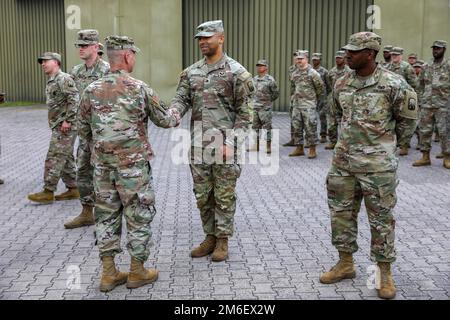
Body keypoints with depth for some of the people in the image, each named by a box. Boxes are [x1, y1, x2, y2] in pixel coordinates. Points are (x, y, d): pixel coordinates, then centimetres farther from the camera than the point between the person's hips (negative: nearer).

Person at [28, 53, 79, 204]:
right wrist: (56, 123, 17)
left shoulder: (64, 79, -11)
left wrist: (67, 120, -23)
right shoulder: (51, 82, 19)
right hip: (58, 127, 10)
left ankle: (48, 192, -4)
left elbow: (74, 99, -21)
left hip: (65, 127, -10)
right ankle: (73, 188, 18)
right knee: (65, 158, 12)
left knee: (54, 158, -8)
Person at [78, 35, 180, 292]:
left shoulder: (92, 90, 1)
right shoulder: (140, 89, -10)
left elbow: (83, 129, 10)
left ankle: (109, 273, 17)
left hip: (103, 165, 5)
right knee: (139, 216, 7)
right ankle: (137, 272, 16)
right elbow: (162, 120, 2)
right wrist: (176, 118, 24)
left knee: (107, 215, 12)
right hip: (133, 165, -4)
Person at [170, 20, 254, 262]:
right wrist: (172, 113, -20)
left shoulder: (236, 72, -5)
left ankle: (223, 240, 17)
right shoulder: (191, 72, 10)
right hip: (198, 145, 5)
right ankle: (210, 237, 27)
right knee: (202, 195, 12)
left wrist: (231, 141, -15)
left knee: (224, 196, 4)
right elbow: (181, 99, 3)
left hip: (224, 144, -5)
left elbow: (244, 112, -6)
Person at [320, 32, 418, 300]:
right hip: (343, 163, 6)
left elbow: (408, 119, 1)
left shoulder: (393, 84, -13)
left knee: (381, 219, 5)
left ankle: (385, 273, 20)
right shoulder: (342, 84, 3)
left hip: (378, 165, -5)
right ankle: (346, 264, 29)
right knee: (341, 213, 12)